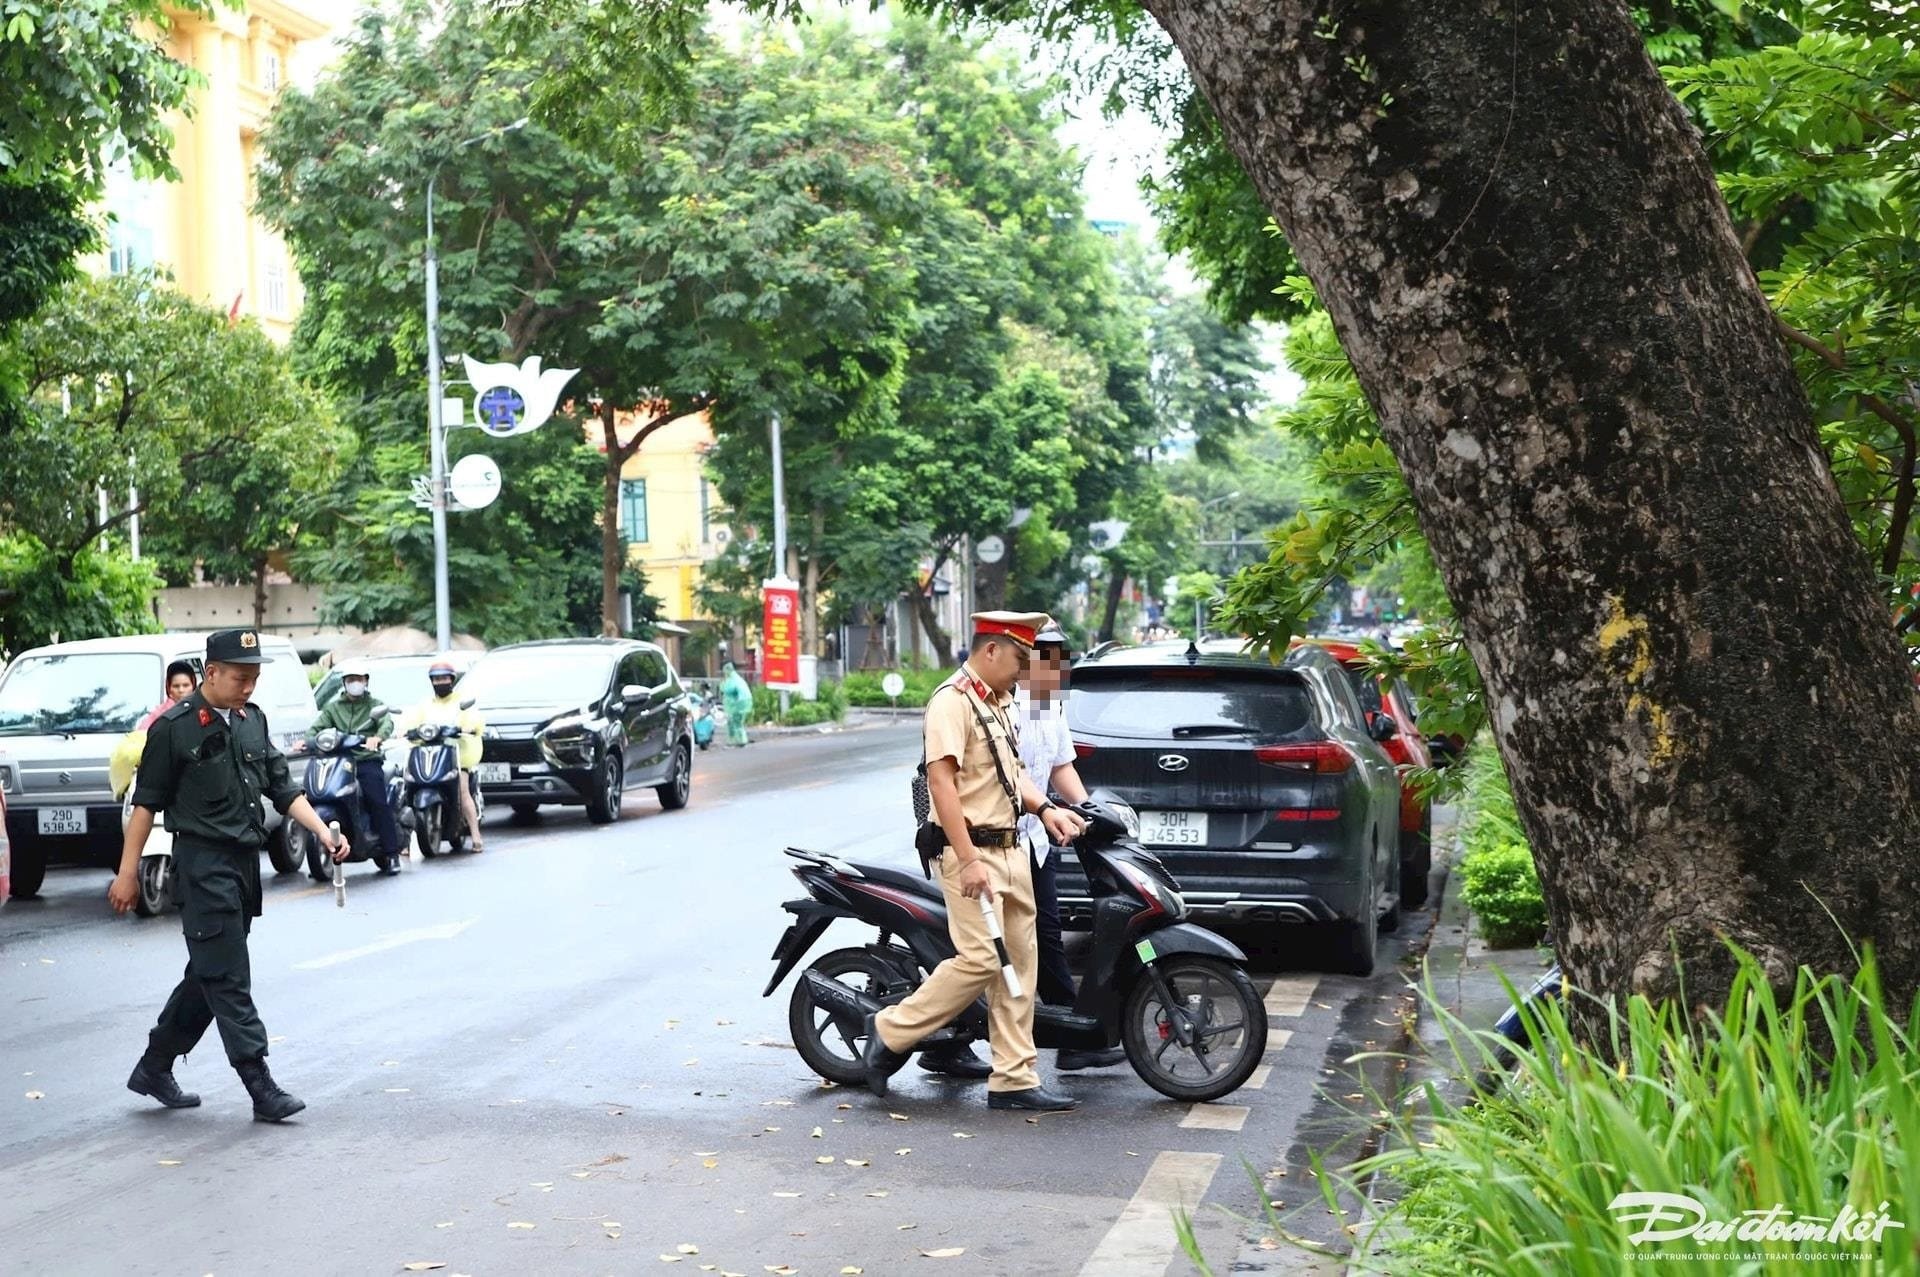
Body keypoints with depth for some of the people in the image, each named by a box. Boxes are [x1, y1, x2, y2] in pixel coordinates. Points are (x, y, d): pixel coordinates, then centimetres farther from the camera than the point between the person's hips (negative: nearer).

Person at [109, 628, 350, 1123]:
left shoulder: (253, 720, 12)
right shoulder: (175, 728, -7)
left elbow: (282, 789, 14)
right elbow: (147, 803, -6)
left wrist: (323, 831, 1)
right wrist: (127, 872, -7)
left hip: (245, 862, 7)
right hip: (203, 864, -7)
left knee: (208, 976, 14)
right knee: (228, 980, -7)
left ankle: (154, 1068, 28)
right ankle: (262, 1089, -7)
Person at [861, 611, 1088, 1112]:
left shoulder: (1000, 703, 18)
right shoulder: (953, 701, -13)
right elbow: (941, 781, -21)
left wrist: (1044, 809, 10)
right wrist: (968, 860, -25)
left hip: (1010, 849, 10)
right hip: (971, 850, -9)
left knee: (1018, 964, 7)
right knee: (980, 960, -14)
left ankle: (1014, 1079, 11)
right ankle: (890, 1031, 2)